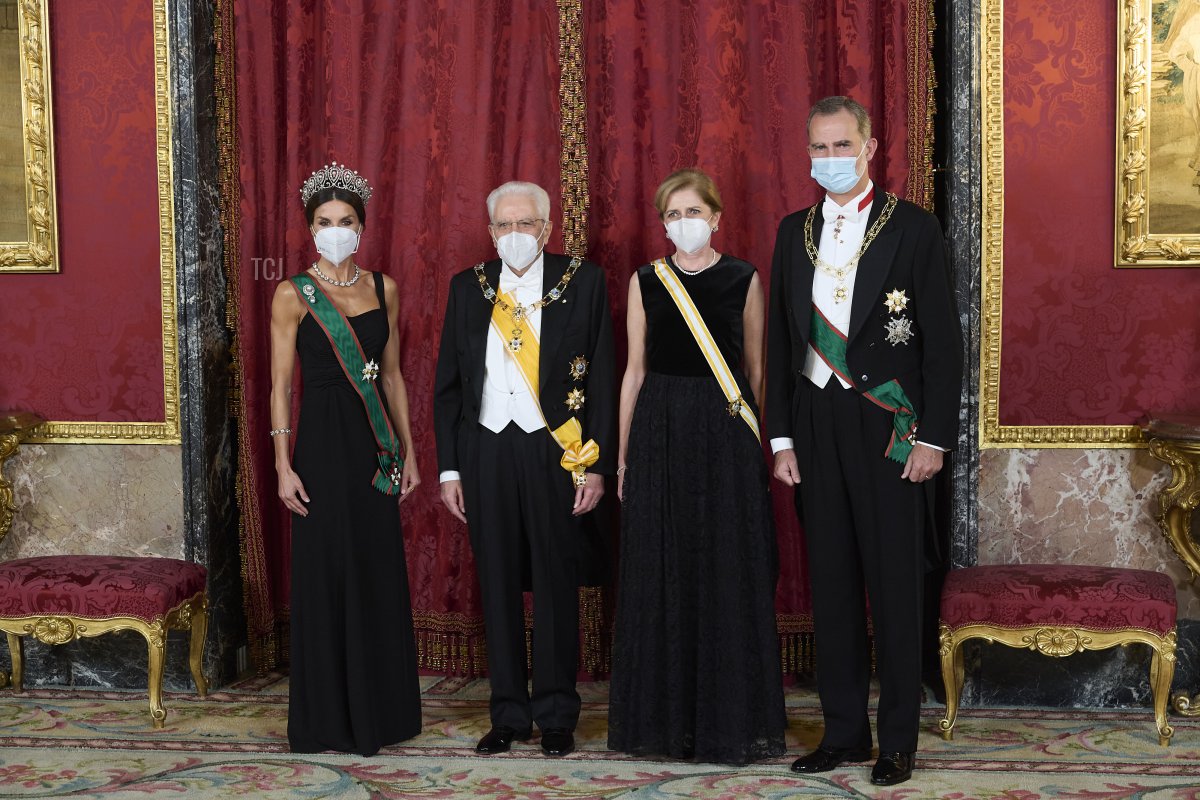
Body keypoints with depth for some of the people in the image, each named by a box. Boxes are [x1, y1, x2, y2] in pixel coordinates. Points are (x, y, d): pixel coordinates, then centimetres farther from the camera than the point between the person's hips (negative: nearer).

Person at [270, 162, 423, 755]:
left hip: (376, 443, 4)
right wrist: (284, 466, -10)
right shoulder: (293, 295, -3)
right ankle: (327, 717, 12)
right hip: (323, 440, -4)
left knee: (381, 572, 8)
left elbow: (393, 375, 12)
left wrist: (409, 451, 9)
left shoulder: (383, 288, 9)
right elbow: (281, 385, -4)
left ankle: (381, 709, 21)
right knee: (326, 573, 1)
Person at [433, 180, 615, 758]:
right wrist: (448, 468, 5)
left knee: (556, 584, 3)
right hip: (486, 451, 2)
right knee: (498, 585, 6)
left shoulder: (582, 282, 2)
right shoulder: (468, 288, 9)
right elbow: (447, 384, 11)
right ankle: (509, 714, 17)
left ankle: (556, 715, 15)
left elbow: (601, 378, 0)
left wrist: (596, 463, -7)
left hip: (555, 450, -2)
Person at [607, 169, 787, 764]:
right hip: (660, 431, 1)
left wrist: (762, 442, 1)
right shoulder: (645, 281, 7)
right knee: (659, 574, 3)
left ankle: (730, 718, 11)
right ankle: (662, 715, 14)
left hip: (725, 431, -1)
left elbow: (756, 369, 6)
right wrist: (623, 453, 5)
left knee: (728, 572, 0)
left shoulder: (743, 279, 4)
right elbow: (635, 371, 8)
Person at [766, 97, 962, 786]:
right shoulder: (796, 231, 11)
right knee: (832, 581, 9)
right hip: (816, 425, 4)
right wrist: (781, 437, 6)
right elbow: (781, 338, 12)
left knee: (895, 586, 1)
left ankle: (899, 741, 12)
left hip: (889, 428, -4)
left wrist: (934, 438, -10)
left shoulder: (914, 228, -2)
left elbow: (943, 342, -4)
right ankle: (845, 731, 19)